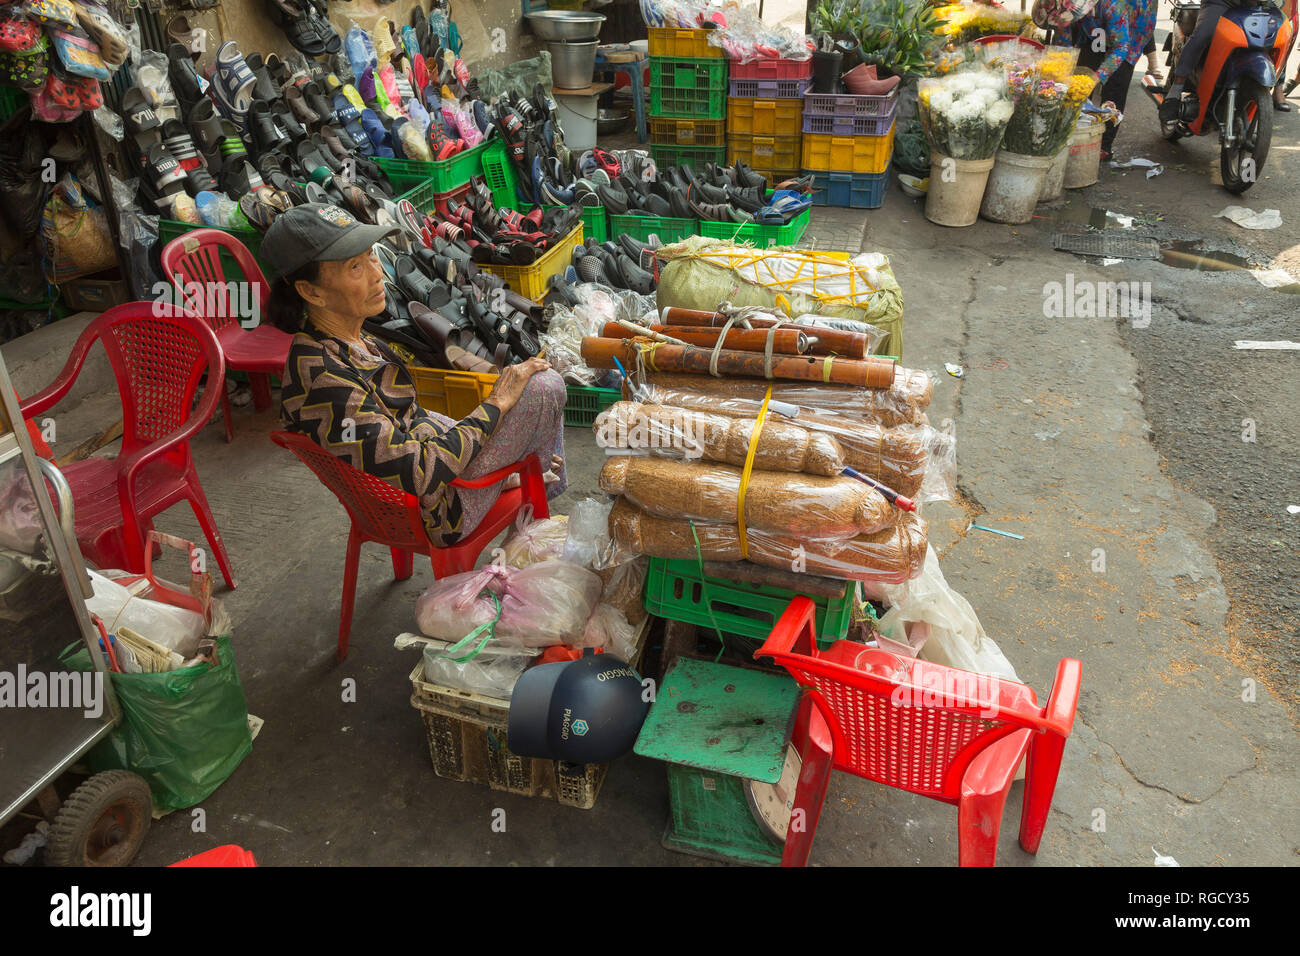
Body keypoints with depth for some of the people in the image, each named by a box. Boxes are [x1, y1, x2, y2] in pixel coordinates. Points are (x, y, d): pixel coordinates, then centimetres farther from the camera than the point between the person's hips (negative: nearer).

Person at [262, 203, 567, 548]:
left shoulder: (350, 338, -2)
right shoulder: (323, 380, -31)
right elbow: (421, 476, -29)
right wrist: (496, 403, -19)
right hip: (437, 510, -9)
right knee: (545, 386, -9)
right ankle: (544, 489, 20)